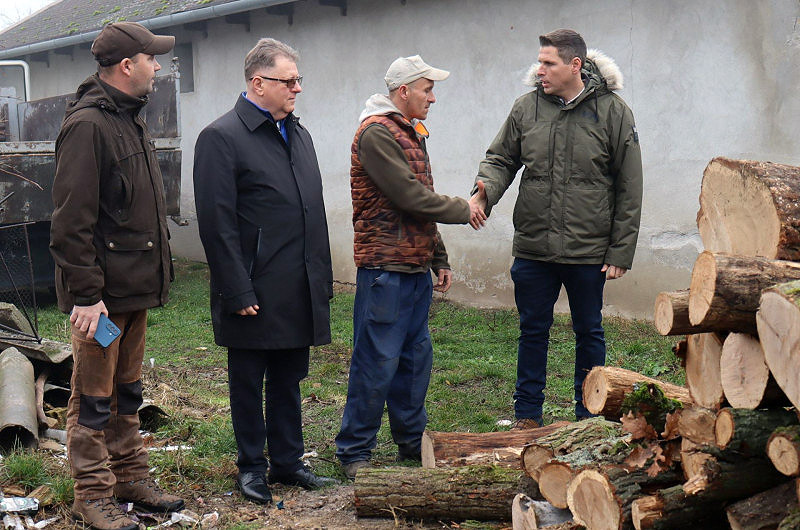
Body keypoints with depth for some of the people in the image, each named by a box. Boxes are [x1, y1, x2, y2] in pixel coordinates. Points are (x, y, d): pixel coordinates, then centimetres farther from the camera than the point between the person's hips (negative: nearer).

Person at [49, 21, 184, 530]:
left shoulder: (131, 119, 15)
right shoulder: (88, 125, -16)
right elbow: (71, 221, -20)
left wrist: (155, 274, 18)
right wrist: (85, 293, -21)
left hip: (135, 286, 9)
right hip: (101, 293, -9)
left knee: (128, 392, 18)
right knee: (94, 398, 2)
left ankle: (131, 476, 29)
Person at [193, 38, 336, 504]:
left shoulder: (298, 134, 14)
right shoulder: (222, 138, -11)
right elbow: (218, 224, -15)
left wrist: (324, 276, 13)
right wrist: (238, 292, -17)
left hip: (299, 291, 7)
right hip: (254, 295, -7)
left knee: (289, 379, 16)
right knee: (248, 383, 9)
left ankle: (288, 460, 28)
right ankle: (252, 466, 23)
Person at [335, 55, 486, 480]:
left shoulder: (412, 133, 19)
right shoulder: (376, 132, -12)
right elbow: (410, 197, -18)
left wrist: (439, 259, 19)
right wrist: (463, 210, -6)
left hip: (416, 269, 9)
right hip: (384, 269, -9)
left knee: (415, 359, 14)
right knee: (376, 364, -4)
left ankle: (412, 445, 26)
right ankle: (354, 453, 7)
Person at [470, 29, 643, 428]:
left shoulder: (612, 111, -6)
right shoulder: (526, 108, 2)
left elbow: (629, 188, -4)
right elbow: (501, 159, 11)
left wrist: (620, 252, -7)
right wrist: (485, 191, -13)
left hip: (589, 250, -2)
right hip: (532, 246, 2)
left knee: (589, 332, 12)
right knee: (533, 330, 12)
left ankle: (589, 418, 26)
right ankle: (527, 415, 25)